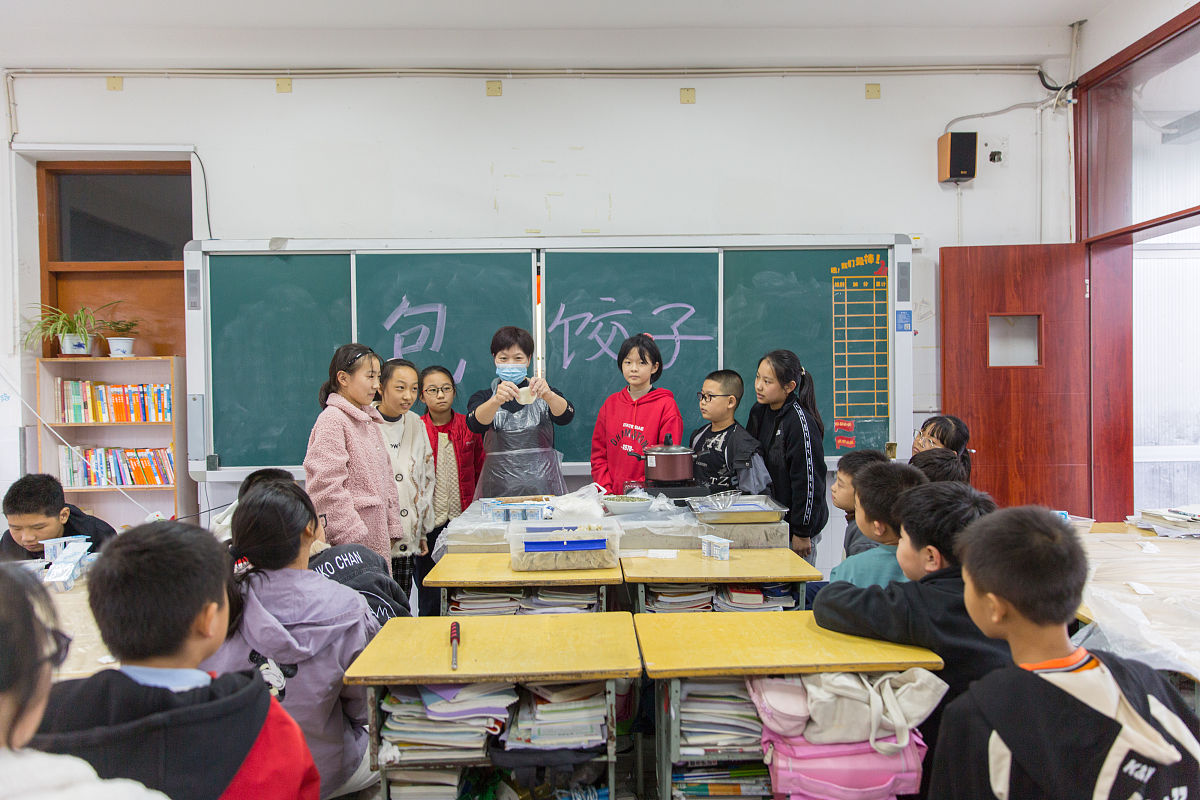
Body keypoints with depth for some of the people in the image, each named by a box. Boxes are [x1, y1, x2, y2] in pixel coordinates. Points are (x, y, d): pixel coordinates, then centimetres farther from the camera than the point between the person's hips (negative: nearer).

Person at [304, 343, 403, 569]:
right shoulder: (332, 420, -10)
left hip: (377, 537, 8)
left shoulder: (370, 421, 18)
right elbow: (327, 485, -17)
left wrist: (392, 529, 15)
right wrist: (354, 537, -17)